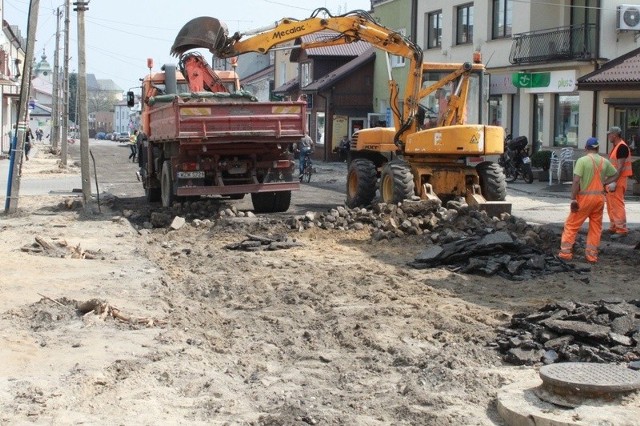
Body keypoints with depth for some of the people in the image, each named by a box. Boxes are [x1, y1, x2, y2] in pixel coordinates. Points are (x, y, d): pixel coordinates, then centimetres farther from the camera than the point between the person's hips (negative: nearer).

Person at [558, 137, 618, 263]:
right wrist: (603, 183, 14)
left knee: (571, 224, 5)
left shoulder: (582, 160, -10)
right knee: (596, 227, 12)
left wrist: (573, 199, -14)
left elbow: (576, 181, -16)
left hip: (585, 197, -4)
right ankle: (592, 254, 12)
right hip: (599, 197, 4)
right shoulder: (605, 162, 6)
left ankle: (565, 252, 2)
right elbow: (615, 175, 19)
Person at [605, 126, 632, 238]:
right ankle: (613, 227, 22)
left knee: (617, 204, -10)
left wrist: (614, 182, -26)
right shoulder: (616, 147, 16)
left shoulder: (622, 147, -15)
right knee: (611, 204, 14)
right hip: (612, 179, 10)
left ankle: (622, 229, -9)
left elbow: (620, 166, -21)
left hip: (618, 180, -10)